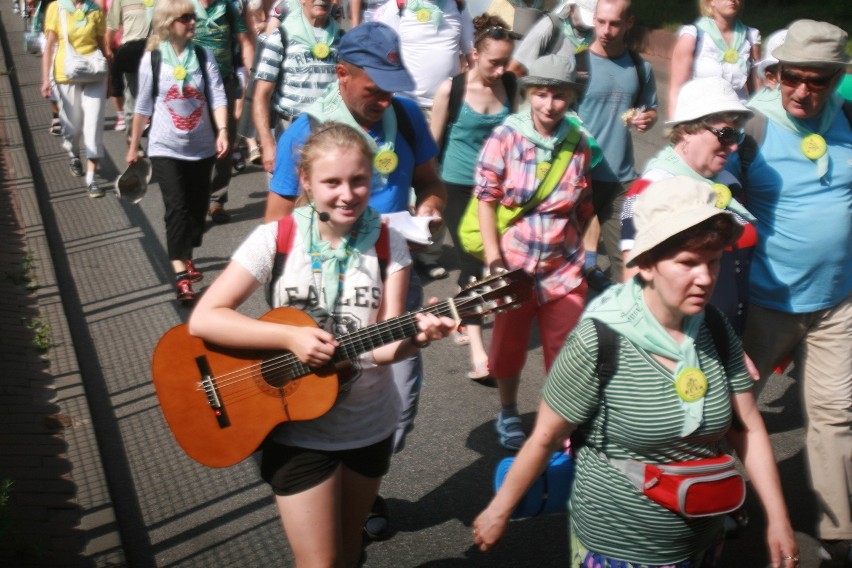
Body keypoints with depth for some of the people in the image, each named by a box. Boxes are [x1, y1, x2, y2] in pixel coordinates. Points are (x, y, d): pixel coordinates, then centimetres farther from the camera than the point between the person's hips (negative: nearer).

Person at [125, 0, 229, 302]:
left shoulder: (204, 55, -1)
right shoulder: (152, 58, -4)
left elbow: (217, 96, -8)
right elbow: (143, 106, 3)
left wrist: (222, 131, -22)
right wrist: (133, 146, 8)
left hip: (201, 147, 2)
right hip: (166, 148, -2)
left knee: (198, 206, 11)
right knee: (176, 208, -10)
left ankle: (186, 257, 33)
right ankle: (181, 276, -12)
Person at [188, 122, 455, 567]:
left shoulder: (388, 244, -8)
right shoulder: (276, 239, -14)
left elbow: (384, 345, -12)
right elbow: (203, 319, -18)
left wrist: (416, 337, -34)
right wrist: (290, 337, -27)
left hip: (370, 425, 3)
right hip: (298, 428, -3)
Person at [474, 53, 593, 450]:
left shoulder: (578, 144, -2)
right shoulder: (505, 137, -10)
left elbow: (584, 206, 9)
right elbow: (486, 199, -9)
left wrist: (581, 248, 3)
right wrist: (494, 260, -13)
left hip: (564, 267, 2)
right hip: (514, 264, -1)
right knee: (509, 345, 15)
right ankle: (508, 414, 38)